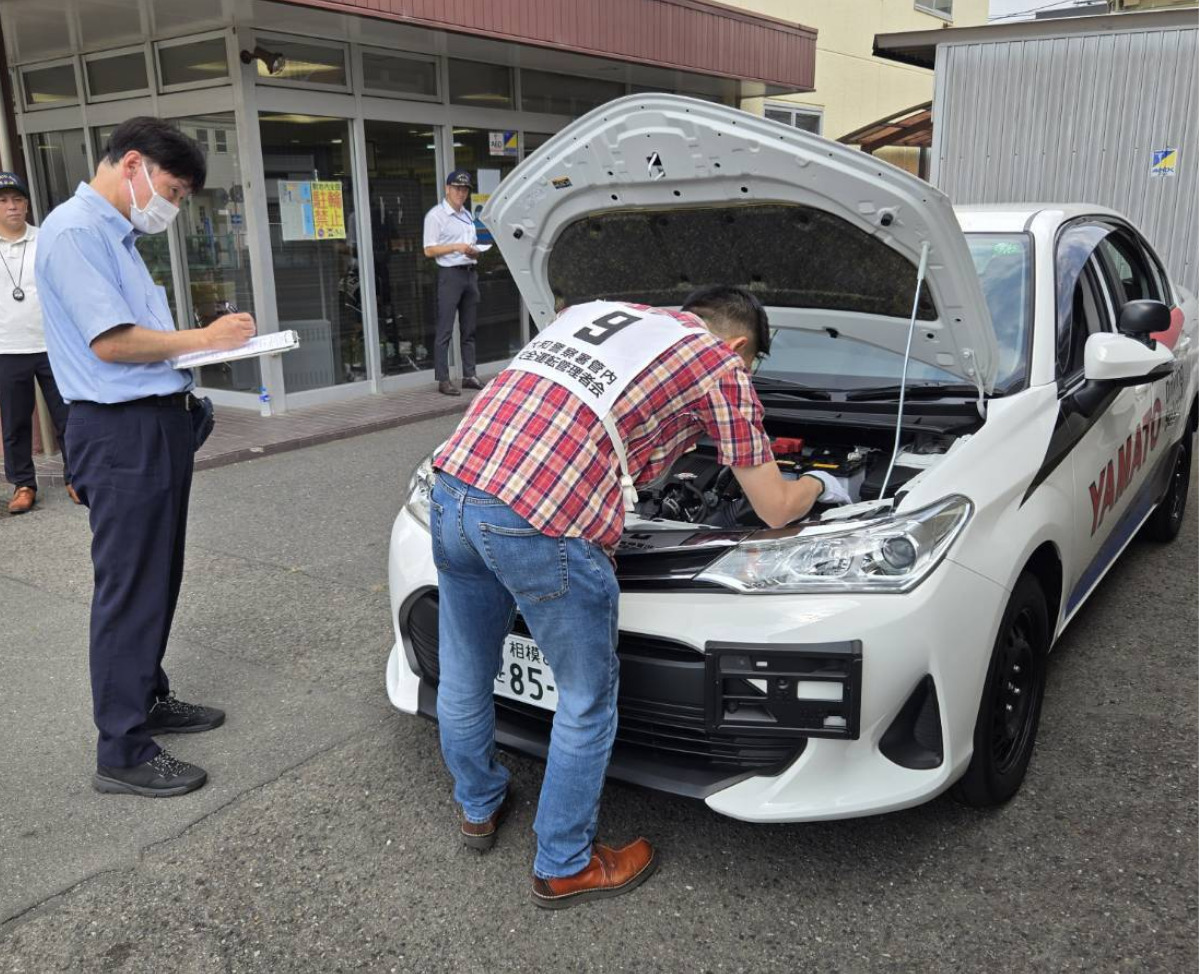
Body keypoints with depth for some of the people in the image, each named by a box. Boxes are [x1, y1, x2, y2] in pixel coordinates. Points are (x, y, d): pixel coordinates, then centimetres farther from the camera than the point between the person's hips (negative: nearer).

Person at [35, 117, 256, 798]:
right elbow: (110, 341, -20)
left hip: (156, 424, 10)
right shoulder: (75, 229, -13)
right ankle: (122, 753, 6)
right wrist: (203, 339, -10)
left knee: (159, 579, 18)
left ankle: (148, 698, 33)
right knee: (130, 589, -4)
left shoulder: (117, 234, 19)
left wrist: (208, 339, 7)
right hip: (121, 433, -10)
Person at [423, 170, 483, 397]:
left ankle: (469, 375, 16)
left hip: (470, 273, 7)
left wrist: (474, 252, 3)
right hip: (450, 274, -7)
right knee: (445, 330, -7)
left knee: (469, 329, 10)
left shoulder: (467, 215, 19)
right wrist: (457, 247, -18)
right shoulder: (436, 215, -3)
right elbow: (429, 250, -8)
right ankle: (443, 380, -7)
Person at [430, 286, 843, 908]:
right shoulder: (720, 366, 10)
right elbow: (775, 510, 14)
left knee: (464, 678, 26)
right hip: (541, 528, -7)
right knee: (586, 702, 16)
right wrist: (821, 484, 37)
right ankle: (564, 867, 33)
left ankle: (478, 809, 50)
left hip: (452, 488, 7)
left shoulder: (592, 310, 26)